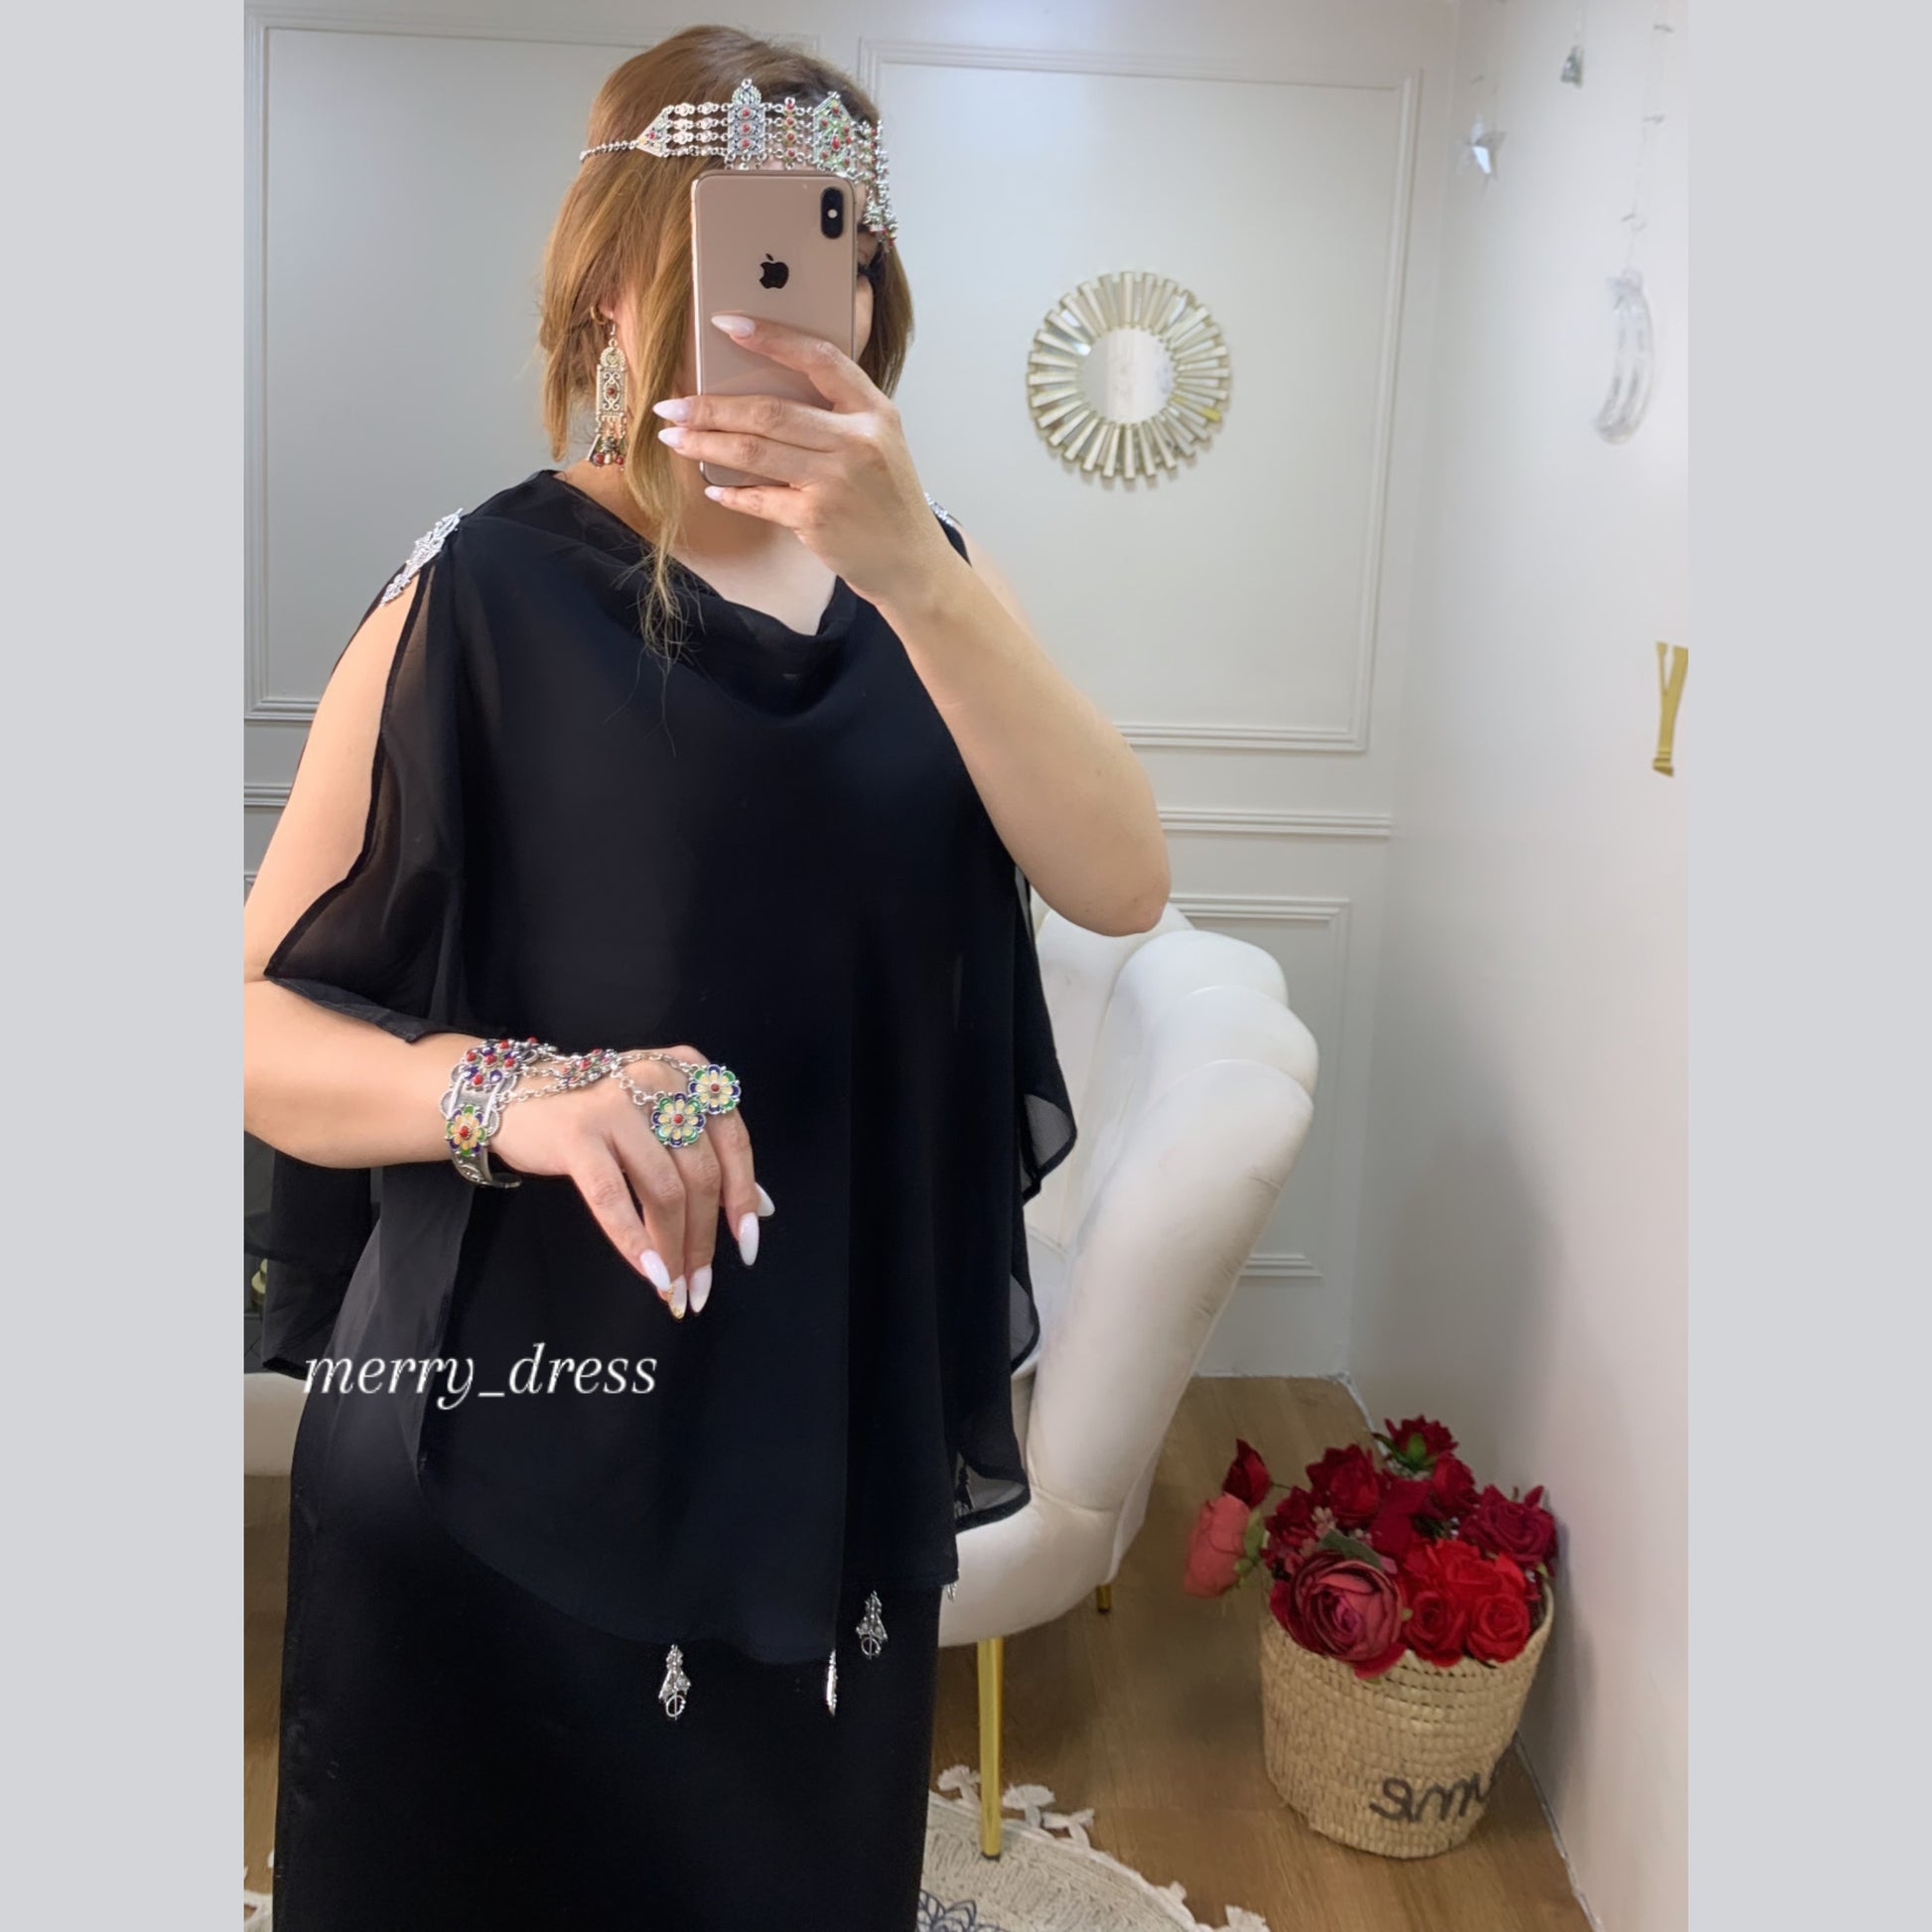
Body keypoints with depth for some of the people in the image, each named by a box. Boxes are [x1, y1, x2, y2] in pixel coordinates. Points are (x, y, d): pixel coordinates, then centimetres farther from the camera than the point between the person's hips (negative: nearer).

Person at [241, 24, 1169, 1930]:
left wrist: (911, 568, -24)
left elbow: (1119, 883, -12)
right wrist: (507, 1088, -28)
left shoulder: (921, 575, 4)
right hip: (518, 1457, -4)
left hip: (838, 1447, 4)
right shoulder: (490, 592, -10)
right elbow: (260, 1019, -9)